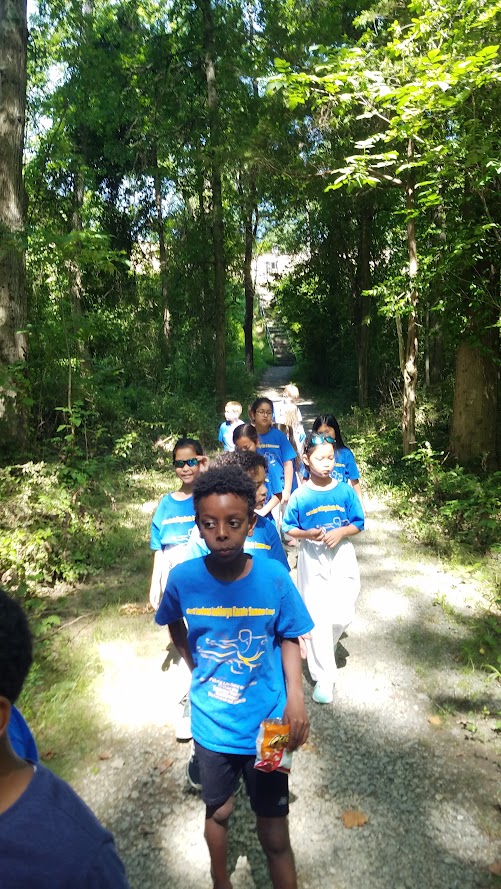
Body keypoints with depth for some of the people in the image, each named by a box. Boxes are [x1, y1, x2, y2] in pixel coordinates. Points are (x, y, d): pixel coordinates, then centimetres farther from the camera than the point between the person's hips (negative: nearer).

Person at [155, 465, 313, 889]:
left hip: (266, 726, -2)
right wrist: (195, 664, -2)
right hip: (211, 725, 2)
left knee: (275, 833, 13)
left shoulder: (274, 577, -20)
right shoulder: (183, 578, -17)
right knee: (218, 812, 27)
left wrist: (295, 698, -17)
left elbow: (288, 638, -6)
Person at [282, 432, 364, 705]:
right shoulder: (299, 496, -8)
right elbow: (289, 529, 0)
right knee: (318, 617, 2)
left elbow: (358, 523, 1)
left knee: (342, 615, 2)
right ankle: (323, 677, 16)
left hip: (342, 557, 2)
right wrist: (308, 534, -19)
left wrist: (340, 532, -17)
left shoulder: (345, 490, -5)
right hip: (312, 560, -1)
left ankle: (323, 650, 36)